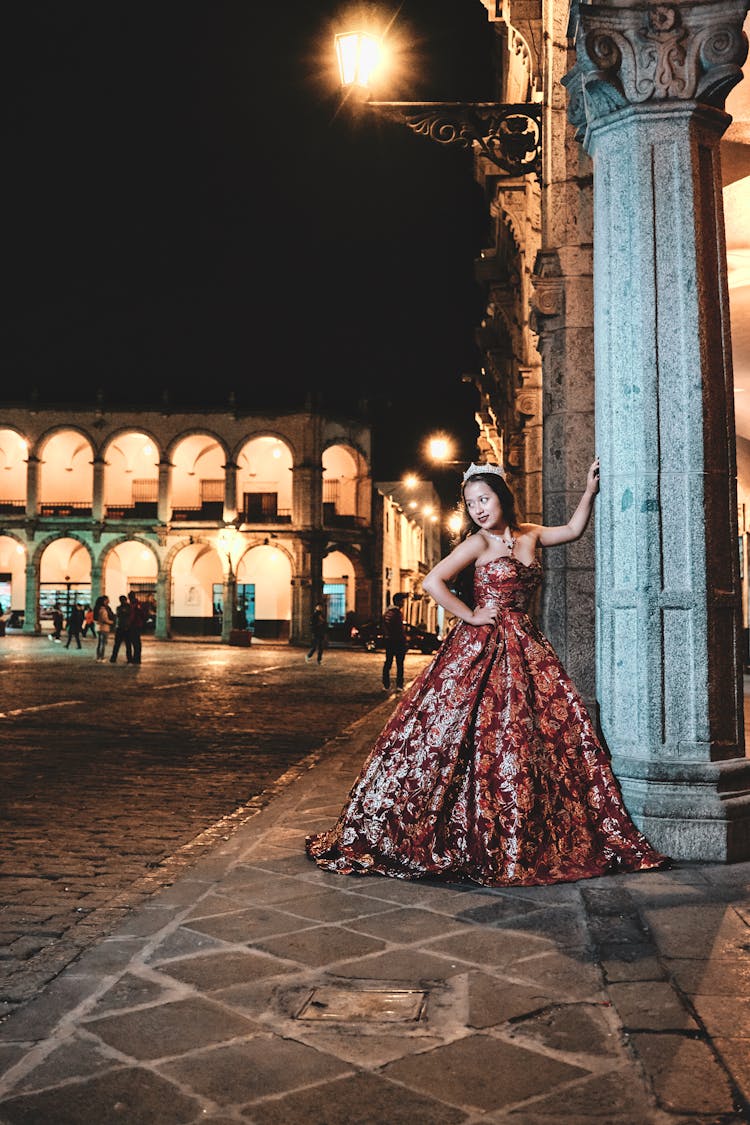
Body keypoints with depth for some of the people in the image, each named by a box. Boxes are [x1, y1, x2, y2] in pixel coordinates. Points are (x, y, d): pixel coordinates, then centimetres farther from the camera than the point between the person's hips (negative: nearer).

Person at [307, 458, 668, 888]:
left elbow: (574, 529, 27)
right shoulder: (477, 544, -6)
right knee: (466, 735, -8)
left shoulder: (529, 535, 11)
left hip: (526, 649, 6)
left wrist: (590, 491, 18)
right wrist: (471, 616, -11)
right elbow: (433, 582, -17)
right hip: (480, 648, -6)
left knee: (556, 732, 2)